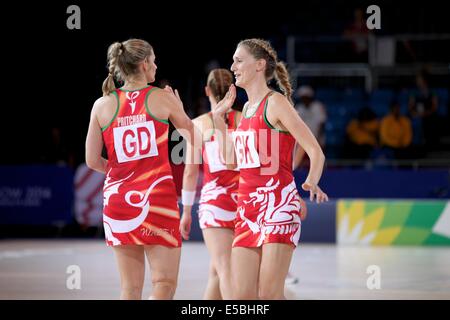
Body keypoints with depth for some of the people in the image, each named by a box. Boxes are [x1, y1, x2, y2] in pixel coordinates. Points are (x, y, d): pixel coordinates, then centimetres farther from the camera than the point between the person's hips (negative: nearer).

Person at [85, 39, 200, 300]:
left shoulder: (102, 105, 3)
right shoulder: (162, 98, -2)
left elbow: (92, 161, 3)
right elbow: (193, 137, 12)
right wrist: (178, 108, 29)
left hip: (118, 197, 3)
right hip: (157, 197, -3)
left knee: (131, 287, 10)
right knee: (165, 283, 0)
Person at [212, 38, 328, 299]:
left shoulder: (276, 103, -7)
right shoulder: (247, 108, 17)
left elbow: (316, 151, -10)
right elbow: (230, 160, 23)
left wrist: (312, 183, -27)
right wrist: (219, 119, 21)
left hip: (278, 203, -8)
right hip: (248, 208, 8)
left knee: (270, 295, -10)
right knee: (242, 296, 3)